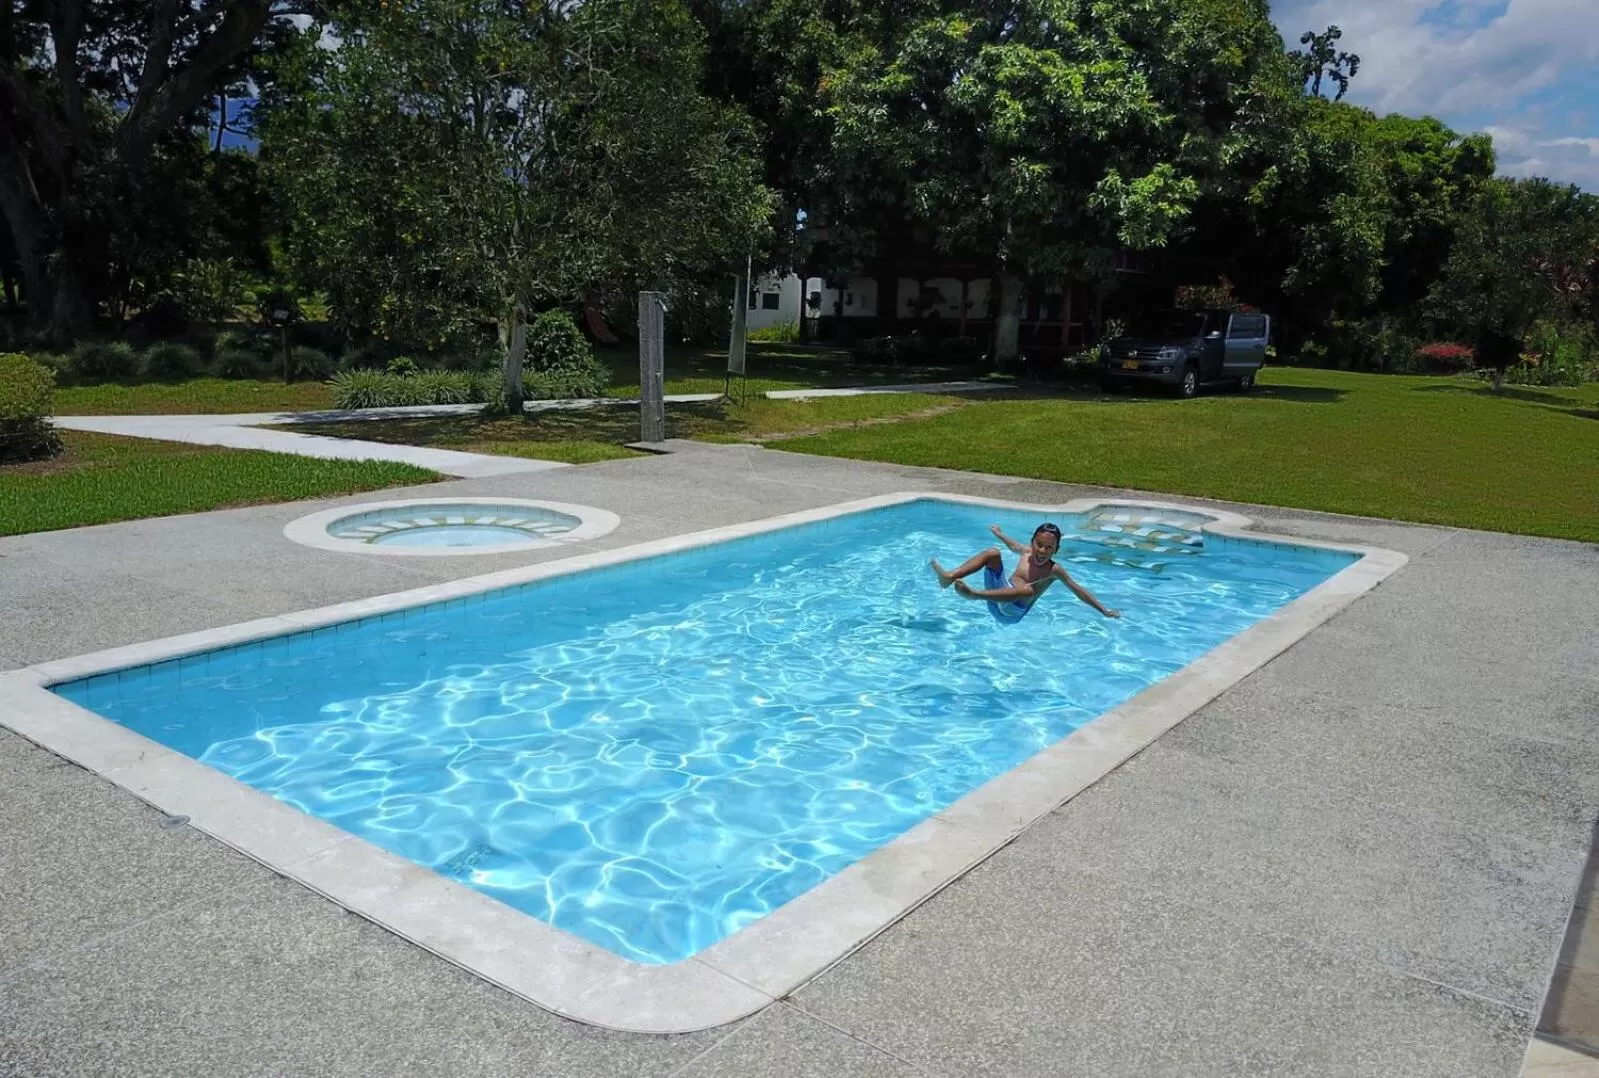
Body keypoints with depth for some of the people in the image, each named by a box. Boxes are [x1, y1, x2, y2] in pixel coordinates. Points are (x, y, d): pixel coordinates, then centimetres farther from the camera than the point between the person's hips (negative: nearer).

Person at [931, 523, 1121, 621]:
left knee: (1029, 590, -39)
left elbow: (1078, 590, -3)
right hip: (998, 591, 5)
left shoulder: (1054, 570, -5)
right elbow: (1014, 546, 31)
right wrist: (999, 534, 49)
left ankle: (975, 593, -45)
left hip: (1012, 612, -5)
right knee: (993, 552, -11)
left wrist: (1104, 611, -6)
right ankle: (950, 576, -27)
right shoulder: (1027, 552, 8)